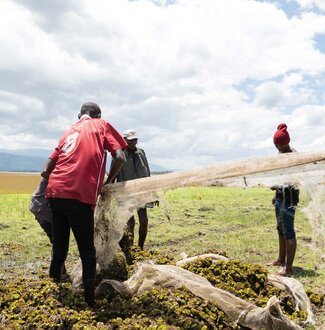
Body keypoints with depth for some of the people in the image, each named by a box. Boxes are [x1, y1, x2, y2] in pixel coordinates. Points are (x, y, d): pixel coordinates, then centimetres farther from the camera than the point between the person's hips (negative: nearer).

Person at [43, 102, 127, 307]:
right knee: (87, 252, 5)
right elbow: (120, 157, -1)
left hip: (55, 192, 5)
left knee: (59, 249, 17)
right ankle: (90, 302, 7)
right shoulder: (102, 125, 14)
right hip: (79, 196, -5)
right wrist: (109, 181, 13)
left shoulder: (69, 130, 25)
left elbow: (46, 170, 19)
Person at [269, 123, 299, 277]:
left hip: (288, 198, -9)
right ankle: (281, 259, 33)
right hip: (280, 196, 9)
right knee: (281, 229, 18)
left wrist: (277, 186, -34)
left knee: (288, 232, -3)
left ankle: (288, 267, 4)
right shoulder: (281, 154, 10)